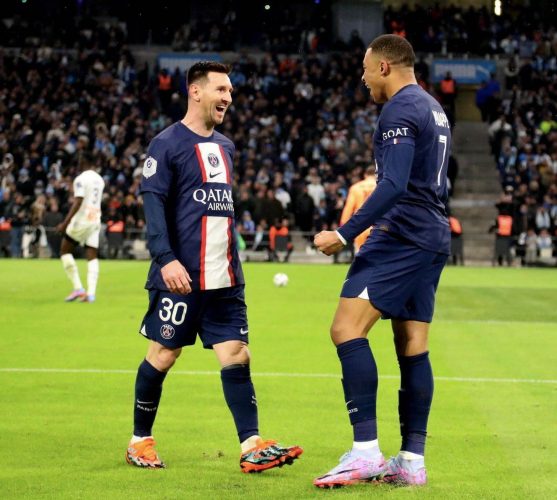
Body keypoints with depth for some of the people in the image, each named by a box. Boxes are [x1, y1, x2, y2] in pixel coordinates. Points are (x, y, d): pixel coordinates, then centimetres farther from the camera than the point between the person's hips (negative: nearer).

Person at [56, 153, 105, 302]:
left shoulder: (81, 179, -11)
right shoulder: (99, 180, 13)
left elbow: (78, 202, -19)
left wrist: (65, 223, -21)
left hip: (81, 221, -7)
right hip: (95, 221, 7)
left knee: (65, 251, 6)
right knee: (92, 257, 4)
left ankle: (78, 288, -2)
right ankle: (91, 293, -5)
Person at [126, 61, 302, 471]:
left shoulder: (225, 147, 17)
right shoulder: (167, 144, -5)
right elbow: (153, 203, -12)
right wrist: (167, 259, -22)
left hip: (224, 278, 6)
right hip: (181, 276, -6)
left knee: (236, 354, -3)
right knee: (163, 355, 2)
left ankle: (252, 445, -8)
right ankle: (140, 441, 16)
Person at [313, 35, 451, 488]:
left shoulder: (399, 111, -12)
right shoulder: (433, 108, 19)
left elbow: (393, 185, -23)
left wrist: (345, 234, -24)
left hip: (402, 236, -10)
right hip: (433, 238, 10)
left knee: (347, 329, -14)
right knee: (413, 347, 9)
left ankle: (366, 450, -21)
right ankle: (412, 461, 8)